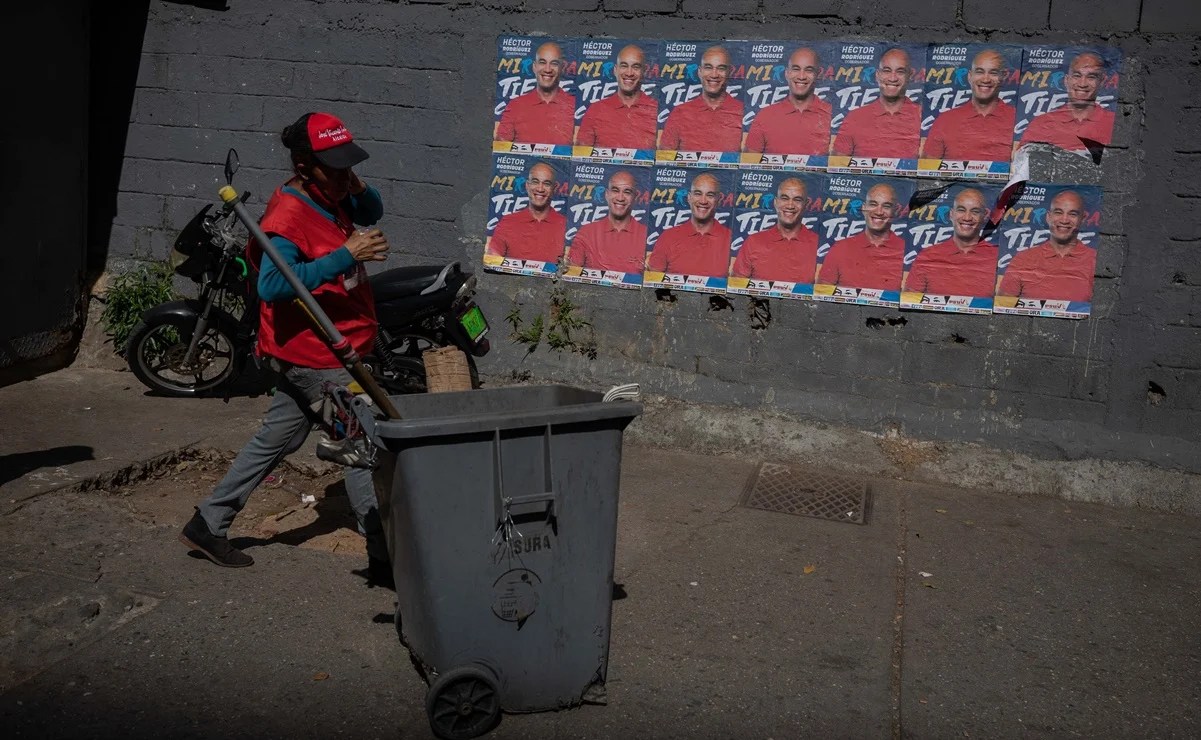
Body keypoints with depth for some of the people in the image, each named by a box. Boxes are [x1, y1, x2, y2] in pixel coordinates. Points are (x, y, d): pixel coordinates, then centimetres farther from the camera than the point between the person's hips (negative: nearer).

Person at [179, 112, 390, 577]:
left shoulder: (332, 196, 6)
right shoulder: (290, 214, -21)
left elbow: (372, 212, 24)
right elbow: (274, 285, -33)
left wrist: (357, 186, 0)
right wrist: (346, 255, -35)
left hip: (317, 351, 10)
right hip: (317, 356, -10)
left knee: (274, 442, 19)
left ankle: (207, 525, 30)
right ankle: (383, 554, 5)